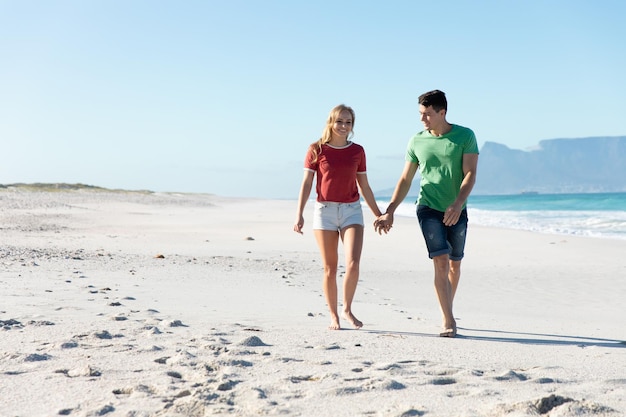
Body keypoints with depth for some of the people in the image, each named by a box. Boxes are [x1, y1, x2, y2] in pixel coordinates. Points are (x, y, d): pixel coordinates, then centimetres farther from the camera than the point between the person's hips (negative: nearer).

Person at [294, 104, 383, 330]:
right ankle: (333, 316, 14)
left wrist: (379, 214, 17)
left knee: (353, 263, -13)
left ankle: (347, 310, 7)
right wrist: (299, 214, -10)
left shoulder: (357, 151, 7)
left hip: (352, 211, 1)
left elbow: (364, 186, 14)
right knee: (330, 269, 3)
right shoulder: (316, 150, -1)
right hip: (325, 210, -1)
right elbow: (306, 183, -2)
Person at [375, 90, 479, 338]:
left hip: (457, 211, 1)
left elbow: (470, 174, -11)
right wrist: (389, 212, -1)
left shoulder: (465, 136, -4)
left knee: (454, 264, 12)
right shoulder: (417, 141, 2)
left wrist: (458, 204, -26)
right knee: (441, 261, -13)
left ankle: (447, 313, 30)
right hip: (429, 208, -1)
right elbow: (405, 180, 6)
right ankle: (449, 321, -13)